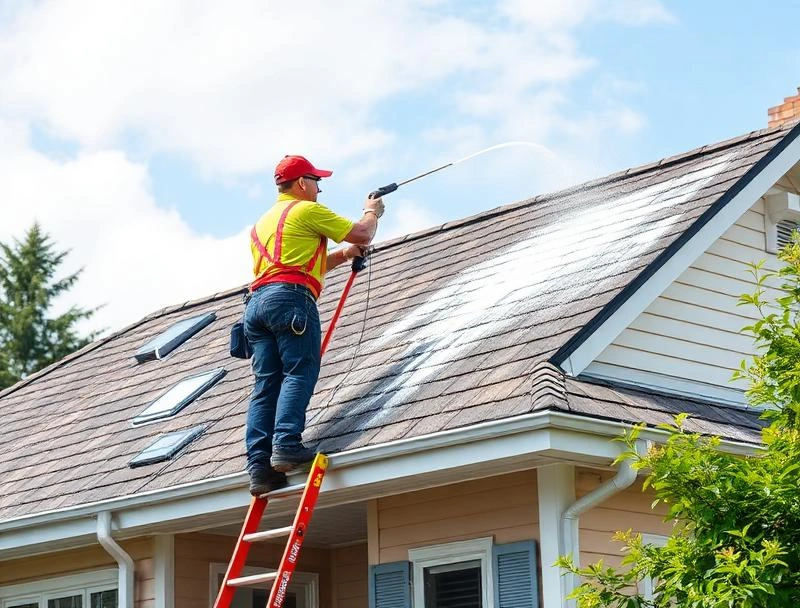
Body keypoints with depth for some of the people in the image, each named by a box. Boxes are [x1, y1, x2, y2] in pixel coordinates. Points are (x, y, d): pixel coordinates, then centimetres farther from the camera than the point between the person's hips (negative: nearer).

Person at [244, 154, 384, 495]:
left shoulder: (262, 223, 31)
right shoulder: (307, 210, 5)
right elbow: (362, 234, 6)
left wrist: (343, 255, 35)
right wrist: (372, 212, 26)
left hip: (256, 302, 8)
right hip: (291, 300, -8)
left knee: (265, 385, 0)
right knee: (300, 373, -13)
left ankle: (260, 467, -10)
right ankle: (286, 446, -29)